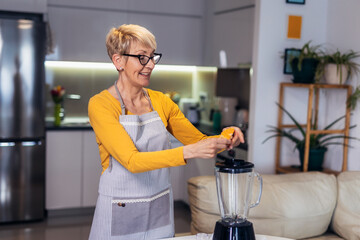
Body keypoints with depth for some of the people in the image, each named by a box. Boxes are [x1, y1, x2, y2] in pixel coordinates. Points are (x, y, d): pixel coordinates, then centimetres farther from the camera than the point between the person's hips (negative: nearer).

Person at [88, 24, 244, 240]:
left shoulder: (160, 102, 2)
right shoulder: (100, 105, -14)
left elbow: (199, 140, 8)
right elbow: (132, 161, -25)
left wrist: (224, 139, -14)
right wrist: (189, 152, -34)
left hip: (160, 213, 5)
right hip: (119, 217, -4)